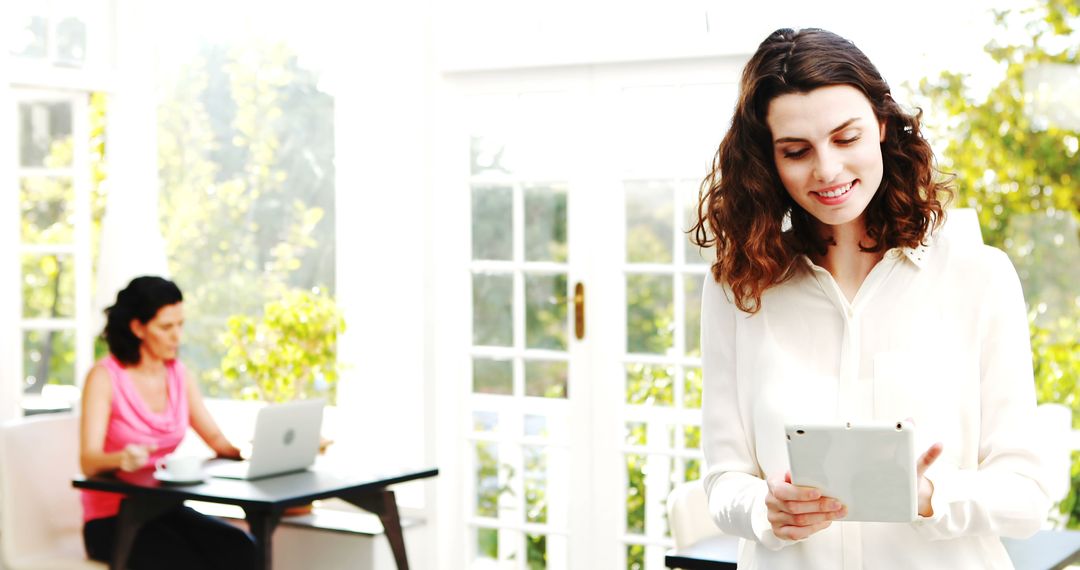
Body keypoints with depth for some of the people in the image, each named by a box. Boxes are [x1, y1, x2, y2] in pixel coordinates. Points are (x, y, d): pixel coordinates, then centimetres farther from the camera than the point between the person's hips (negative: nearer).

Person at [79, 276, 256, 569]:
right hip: (112, 518, -5)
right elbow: (89, 461, -21)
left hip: (165, 508, 5)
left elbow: (216, 440, 5)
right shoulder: (105, 377, -11)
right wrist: (122, 458, -44)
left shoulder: (178, 373, 8)